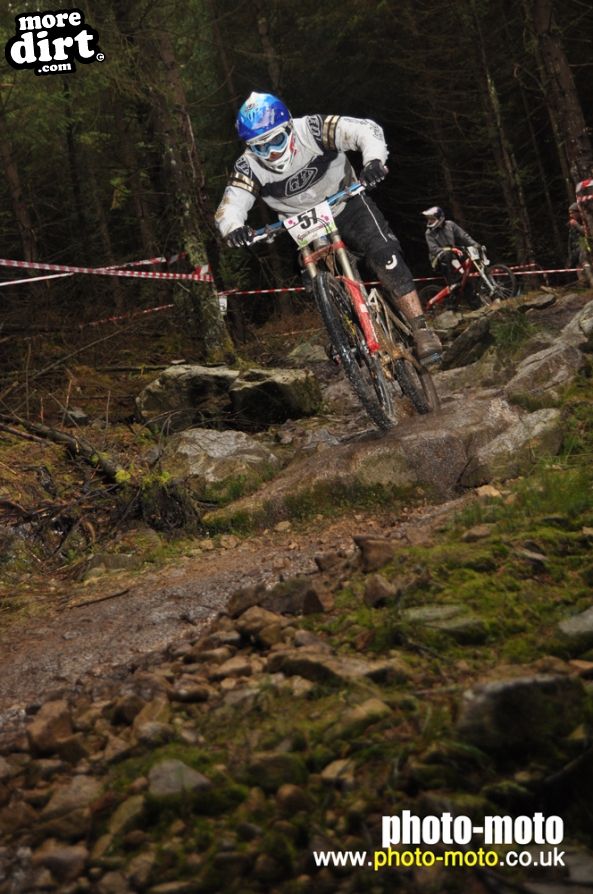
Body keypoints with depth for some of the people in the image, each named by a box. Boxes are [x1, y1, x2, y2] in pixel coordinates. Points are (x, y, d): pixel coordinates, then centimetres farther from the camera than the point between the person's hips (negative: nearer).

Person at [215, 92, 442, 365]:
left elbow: (366, 130, -32)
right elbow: (229, 207, -30)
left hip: (348, 206, -2)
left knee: (385, 257, -22)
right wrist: (233, 228, -55)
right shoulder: (248, 168, -22)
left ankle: (421, 329, -22)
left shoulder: (312, 130, -27)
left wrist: (374, 160, -53)